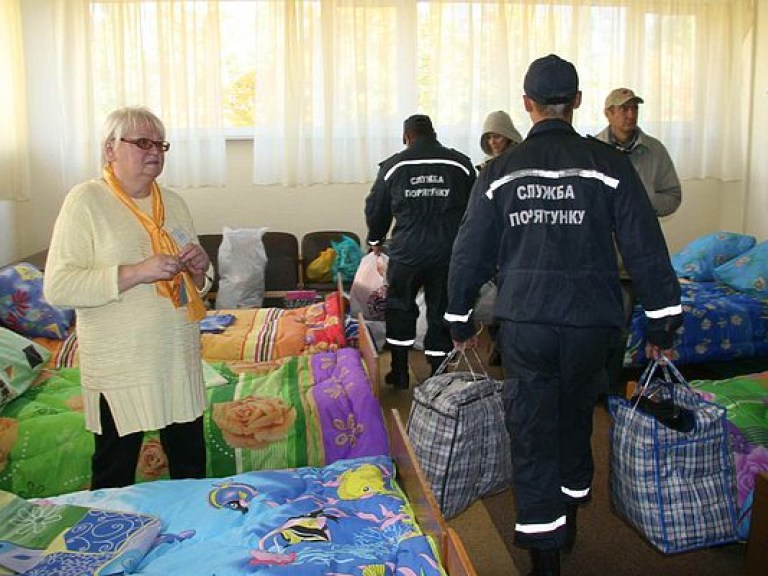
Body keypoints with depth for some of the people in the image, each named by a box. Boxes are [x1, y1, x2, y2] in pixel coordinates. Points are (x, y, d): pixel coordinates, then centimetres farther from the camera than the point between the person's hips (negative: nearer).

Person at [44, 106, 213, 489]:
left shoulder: (173, 202, 10)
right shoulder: (86, 200, -7)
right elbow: (57, 288, -16)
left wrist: (199, 268, -5)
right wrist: (137, 272, -23)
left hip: (180, 357, 5)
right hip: (120, 365, -5)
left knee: (191, 466, 16)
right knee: (115, 477, 9)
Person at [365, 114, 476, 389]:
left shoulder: (393, 166, 2)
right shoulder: (461, 164, 2)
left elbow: (376, 209, 10)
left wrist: (376, 240, 28)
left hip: (406, 251, 0)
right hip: (448, 252, 1)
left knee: (400, 307, 15)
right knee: (441, 311, 10)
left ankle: (399, 373, 21)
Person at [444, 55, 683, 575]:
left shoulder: (501, 171, 1)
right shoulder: (609, 164, -2)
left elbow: (470, 253, 5)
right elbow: (646, 249, -3)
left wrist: (460, 319, 16)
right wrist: (663, 324, 5)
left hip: (524, 323, -1)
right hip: (591, 321, 1)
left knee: (532, 434, 8)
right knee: (575, 420, 21)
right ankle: (568, 522, 40)